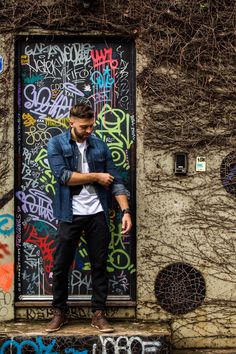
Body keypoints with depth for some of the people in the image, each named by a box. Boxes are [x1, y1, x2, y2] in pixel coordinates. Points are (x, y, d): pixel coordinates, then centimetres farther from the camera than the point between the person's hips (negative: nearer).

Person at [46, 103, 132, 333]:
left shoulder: (100, 146, 7)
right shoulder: (56, 144, -1)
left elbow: (115, 181, 4)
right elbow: (63, 176, -15)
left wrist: (126, 211, -7)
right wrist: (96, 177, -9)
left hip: (97, 214, 2)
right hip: (70, 215, -2)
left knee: (99, 266, 6)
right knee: (60, 266, 5)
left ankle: (98, 314, 17)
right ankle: (59, 312, 22)